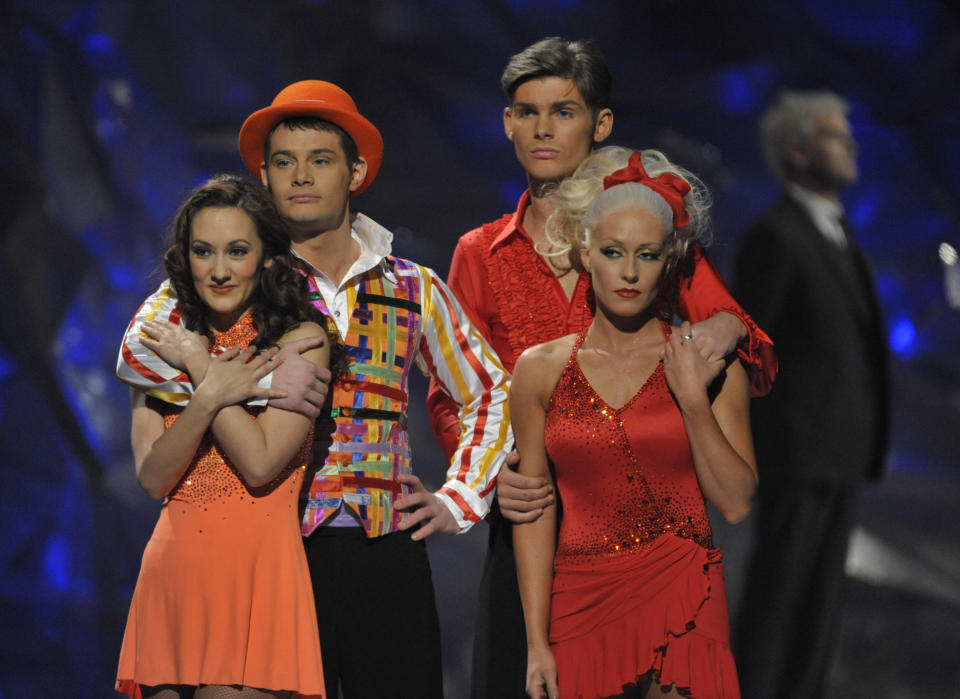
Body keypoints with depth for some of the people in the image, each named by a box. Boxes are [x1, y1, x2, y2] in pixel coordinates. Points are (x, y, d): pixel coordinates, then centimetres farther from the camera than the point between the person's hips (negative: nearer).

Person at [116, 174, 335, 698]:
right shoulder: (163, 343, 12)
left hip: (257, 566, -4)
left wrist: (201, 367, -6)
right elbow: (153, 477, 1)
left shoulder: (300, 339, 0)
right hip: (172, 570, 4)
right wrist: (211, 393, -13)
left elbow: (260, 464, -11)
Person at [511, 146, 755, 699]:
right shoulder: (542, 369, 5)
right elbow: (534, 513, 6)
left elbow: (736, 504, -2)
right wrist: (537, 642, 2)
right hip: (580, 603, 1)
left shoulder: (708, 366, 2)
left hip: (682, 606, -1)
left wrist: (693, 401, -11)